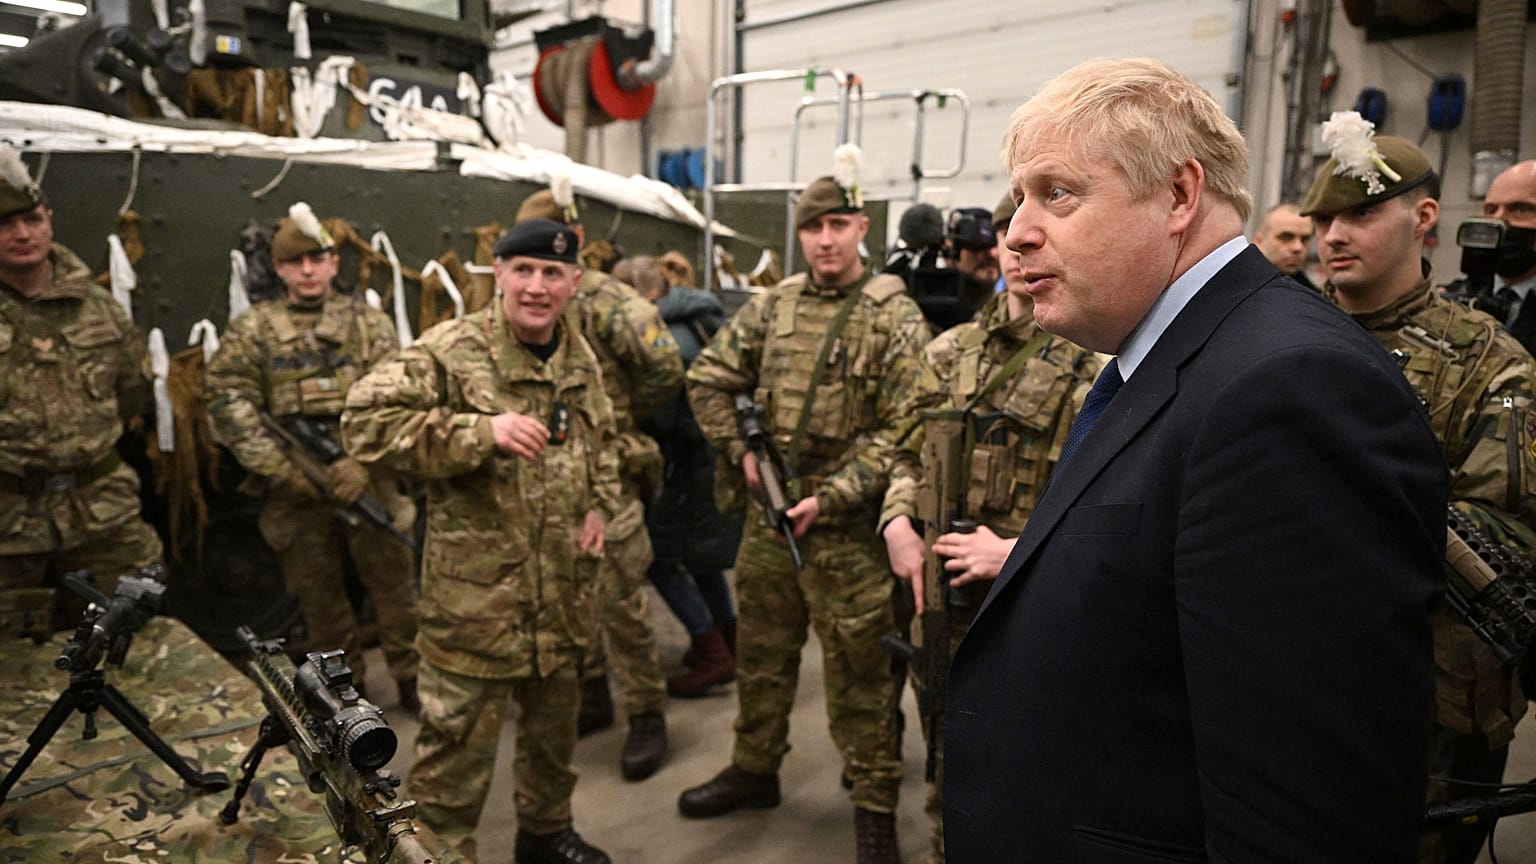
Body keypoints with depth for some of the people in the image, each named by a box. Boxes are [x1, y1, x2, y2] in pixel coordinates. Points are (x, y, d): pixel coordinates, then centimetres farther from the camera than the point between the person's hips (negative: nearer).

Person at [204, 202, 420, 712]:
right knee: (317, 592, 12)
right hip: (294, 490, 1)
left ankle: (413, 677, 18)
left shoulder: (368, 323, 5)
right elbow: (230, 406, -3)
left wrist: (365, 461, -16)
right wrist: (281, 468, -13)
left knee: (393, 579, 4)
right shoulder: (250, 331, 5)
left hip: (366, 480, -1)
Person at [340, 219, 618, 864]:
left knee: (555, 724, 23)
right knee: (458, 742, 4)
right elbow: (365, 420, -22)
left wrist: (599, 504, 6)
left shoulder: (580, 358, 7)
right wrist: (482, 431, -28)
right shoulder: (451, 349, -14)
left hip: (565, 588, 7)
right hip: (476, 593, -6)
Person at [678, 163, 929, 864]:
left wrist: (829, 497, -18)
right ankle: (755, 768, 37)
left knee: (858, 668, 3)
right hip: (768, 513, 5)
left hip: (846, 522, -4)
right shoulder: (770, 307, 6)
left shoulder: (895, 319, -7)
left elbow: (899, 431, -13)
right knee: (761, 647, 17)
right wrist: (741, 453, 2)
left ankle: (875, 802, 20)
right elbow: (708, 381, 14)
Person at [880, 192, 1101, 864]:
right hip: (944, 603, 5)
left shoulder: (1097, 365, -10)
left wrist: (1020, 550, -22)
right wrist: (897, 522, -3)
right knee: (948, 767, 22)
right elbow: (912, 455, 15)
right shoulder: (950, 351, 8)